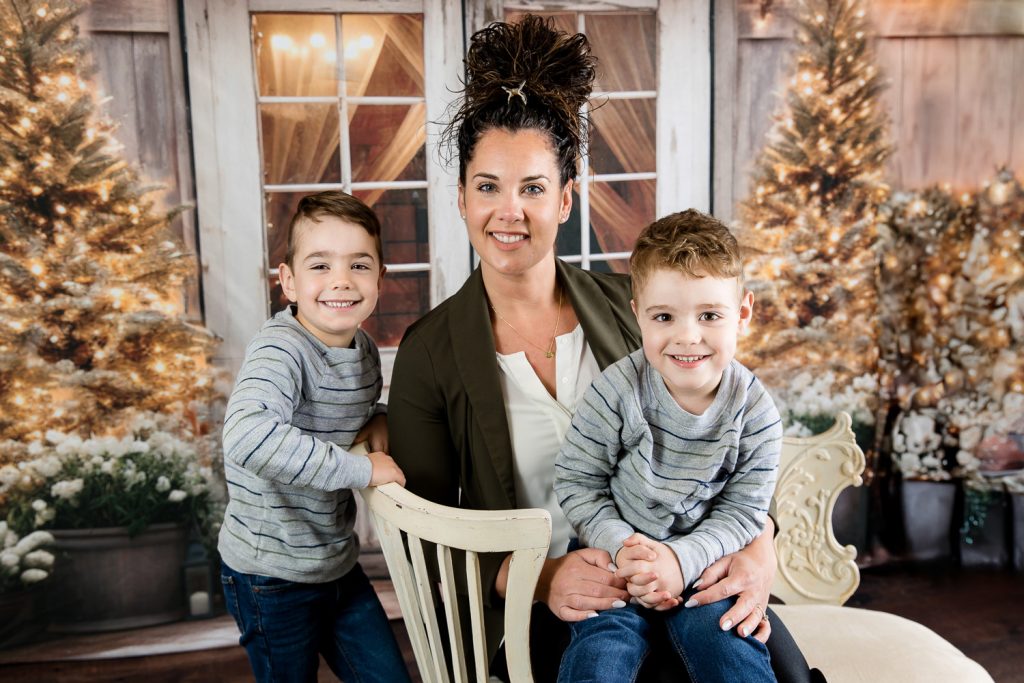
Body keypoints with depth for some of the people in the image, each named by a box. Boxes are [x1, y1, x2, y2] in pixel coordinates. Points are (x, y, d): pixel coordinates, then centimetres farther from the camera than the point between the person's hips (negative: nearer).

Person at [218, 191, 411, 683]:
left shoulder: (364, 348, -2)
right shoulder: (281, 349, -26)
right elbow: (246, 437, -44)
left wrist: (378, 422, -4)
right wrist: (361, 468, -36)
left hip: (339, 564, 7)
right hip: (271, 575, -6)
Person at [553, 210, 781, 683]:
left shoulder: (755, 412, -11)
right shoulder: (617, 392, -18)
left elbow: (742, 512, -7)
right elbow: (576, 482, -10)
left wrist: (682, 559, -22)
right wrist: (621, 546, -23)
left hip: (698, 561, 2)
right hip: (615, 555, -1)